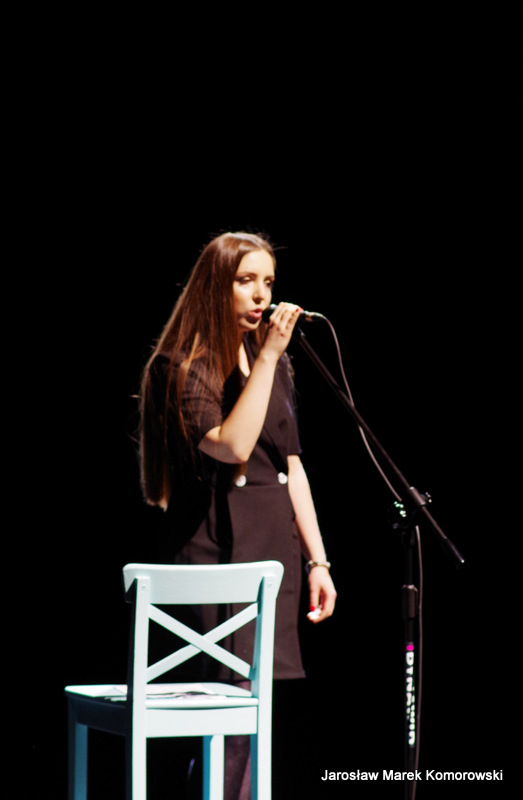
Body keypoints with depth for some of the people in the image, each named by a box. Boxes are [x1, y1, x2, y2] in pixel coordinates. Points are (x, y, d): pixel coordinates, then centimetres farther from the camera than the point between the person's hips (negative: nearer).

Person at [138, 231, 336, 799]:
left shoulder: (275, 364, 15)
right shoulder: (179, 367, -5)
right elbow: (230, 445, -19)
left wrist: (317, 561, 11)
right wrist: (267, 357, -18)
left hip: (275, 547, 6)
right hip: (215, 549, -6)